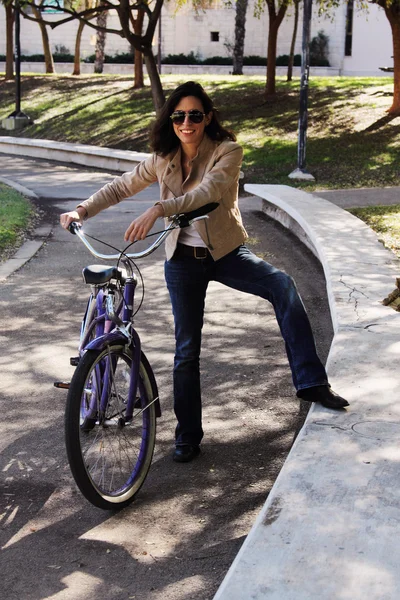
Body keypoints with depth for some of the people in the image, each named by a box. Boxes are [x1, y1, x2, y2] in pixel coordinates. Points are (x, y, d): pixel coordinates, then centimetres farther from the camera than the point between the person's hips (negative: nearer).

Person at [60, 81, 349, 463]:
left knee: (282, 285, -30)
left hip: (226, 253, -2)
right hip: (183, 260, 2)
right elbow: (120, 187, 8)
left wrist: (158, 209, -42)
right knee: (187, 349, 5)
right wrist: (83, 210, -8)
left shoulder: (227, 152, -12)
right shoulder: (163, 160, 0)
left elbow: (207, 192, -30)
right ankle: (187, 436, 18)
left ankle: (310, 382, -25)